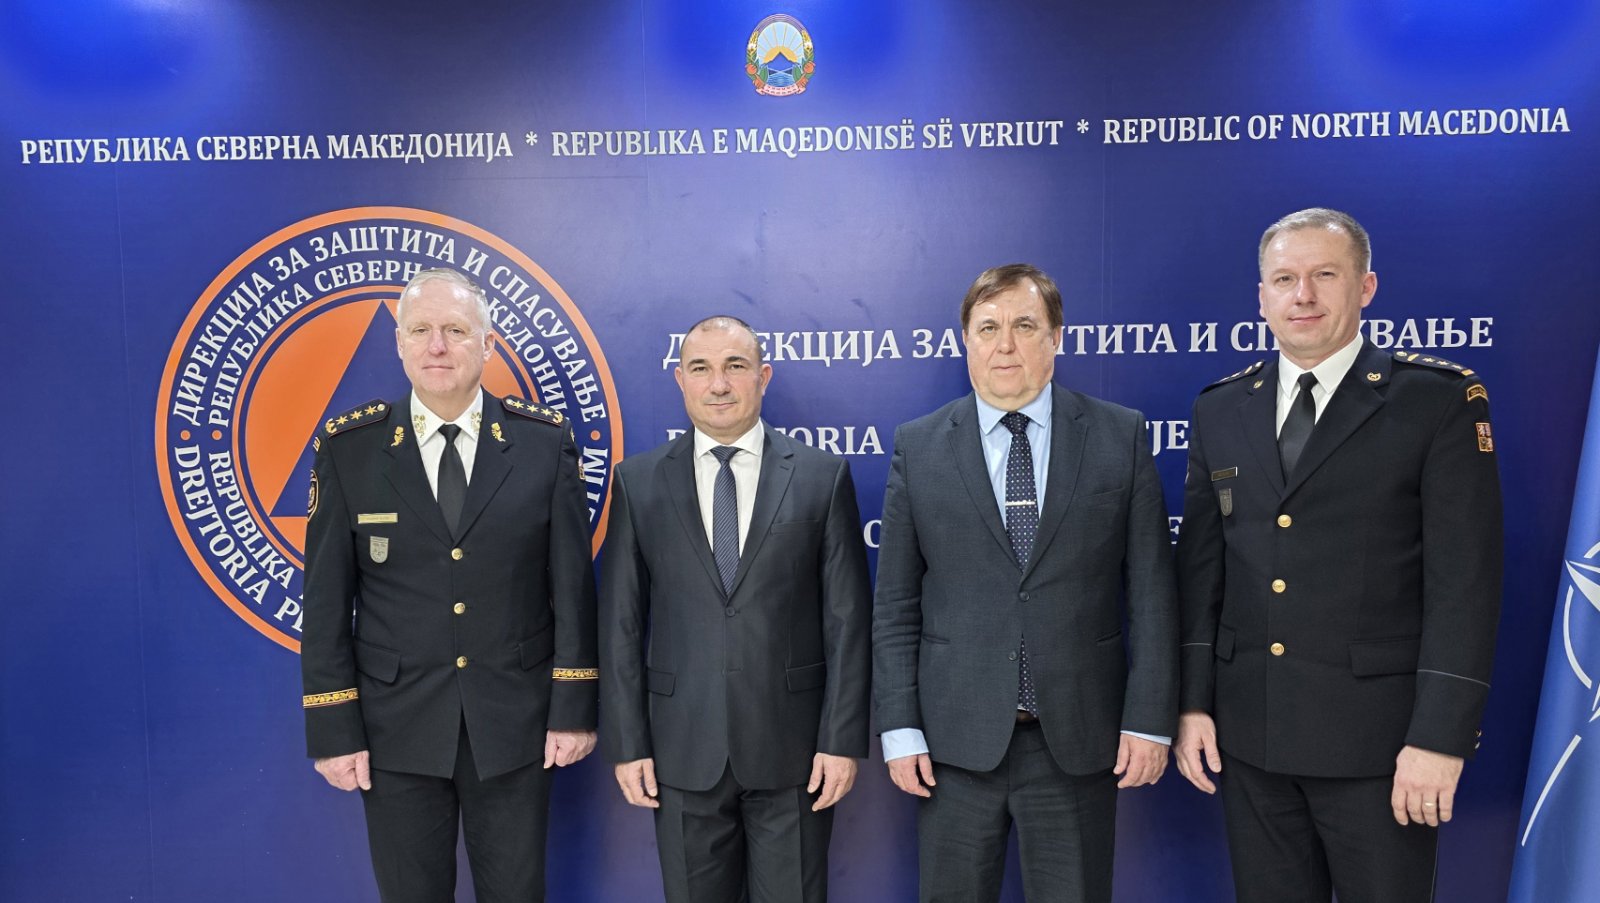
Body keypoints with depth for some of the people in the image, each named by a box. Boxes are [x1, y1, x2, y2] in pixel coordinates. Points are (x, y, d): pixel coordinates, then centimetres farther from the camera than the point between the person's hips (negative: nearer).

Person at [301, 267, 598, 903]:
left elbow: (572, 587, -2)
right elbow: (326, 604, -1)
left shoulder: (545, 441, -3)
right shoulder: (348, 448, -3)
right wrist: (333, 730, -4)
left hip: (516, 727, 0)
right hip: (397, 730, 0)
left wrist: (574, 708, -4)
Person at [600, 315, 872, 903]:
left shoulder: (822, 476, -1)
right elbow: (621, 623, 2)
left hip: (793, 749, -1)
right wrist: (627, 743, -1)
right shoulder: (638, 482, 2)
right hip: (682, 750, 1)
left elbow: (847, 618, -2)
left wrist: (843, 740, -5)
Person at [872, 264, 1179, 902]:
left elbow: (1150, 590, 1)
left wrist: (1150, 720, -4)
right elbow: (895, 604, 2)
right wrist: (900, 729, -2)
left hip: (1079, 740, 0)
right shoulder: (917, 447, 2)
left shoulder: (1120, 437, 1)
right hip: (955, 740, 1)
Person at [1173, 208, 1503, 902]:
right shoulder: (1220, 410, 6)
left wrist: (1440, 738, -13)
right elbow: (1199, 569, 7)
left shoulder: (1440, 401, -5)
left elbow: (1464, 581, -9)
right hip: (1246, 731, 4)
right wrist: (1192, 702, 3)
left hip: (1378, 738, -3)